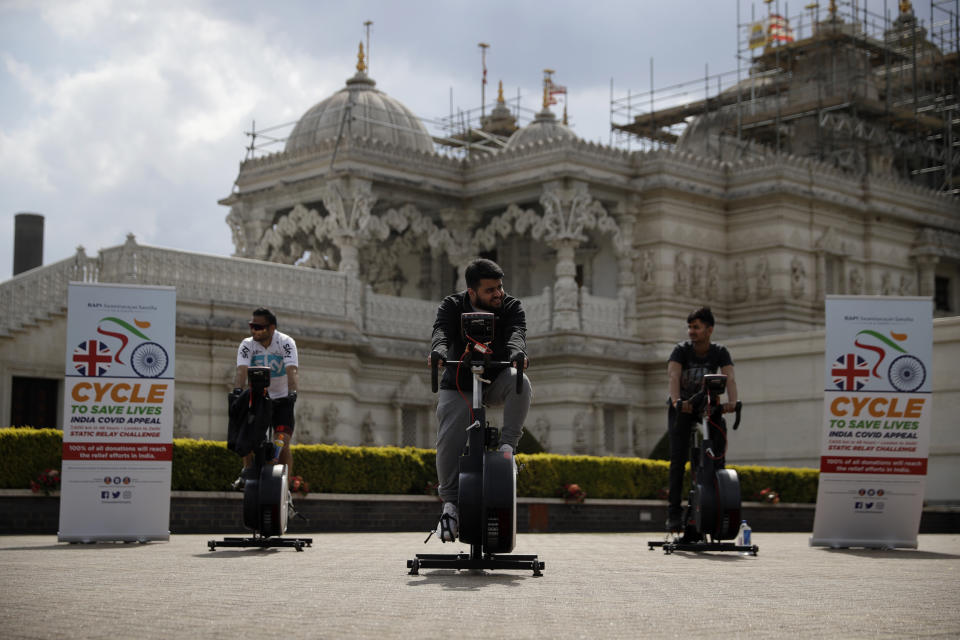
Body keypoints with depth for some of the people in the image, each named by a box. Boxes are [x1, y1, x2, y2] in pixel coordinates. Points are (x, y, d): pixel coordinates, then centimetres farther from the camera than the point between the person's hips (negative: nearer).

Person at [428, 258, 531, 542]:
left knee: (521, 383, -32)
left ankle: (508, 444, -22)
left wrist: (517, 353, -50)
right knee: (449, 441, -15)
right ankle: (450, 503, -5)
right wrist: (438, 351, -50)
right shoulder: (452, 306, -7)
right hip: (459, 387, 0)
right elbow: (441, 331, -26)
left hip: (497, 382, 1)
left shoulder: (511, 307, -6)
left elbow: (516, 333, -25)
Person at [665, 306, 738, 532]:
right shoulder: (681, 350, -13)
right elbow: (673, 375, -30)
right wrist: (676, 401, -49)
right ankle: (674, 511, -13)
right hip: (682, 408, -2)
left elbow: (729, 378, -23)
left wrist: (732, 402, -44)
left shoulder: (720, 353, -8)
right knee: (678, 457, -14)